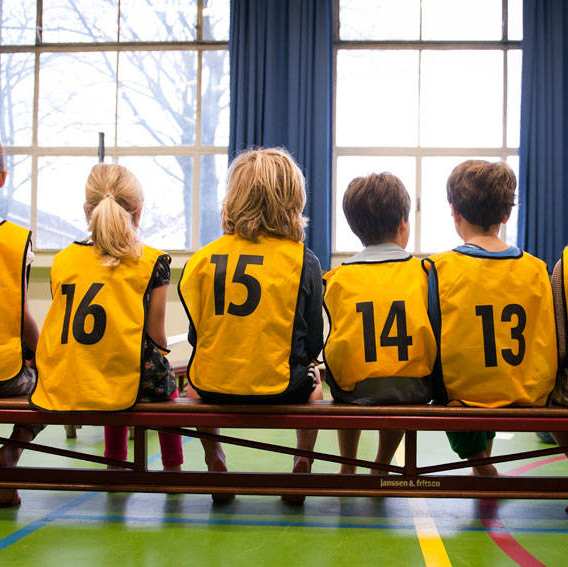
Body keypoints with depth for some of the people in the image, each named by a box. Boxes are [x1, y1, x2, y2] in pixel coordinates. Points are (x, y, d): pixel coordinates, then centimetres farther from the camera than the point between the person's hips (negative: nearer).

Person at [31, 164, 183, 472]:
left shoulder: (62, 260, 2)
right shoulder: (152, 262, -8)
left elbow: (63, 333, 6)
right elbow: (156, 336, -7)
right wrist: (160, 354, 15)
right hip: (131, 383, -3)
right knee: (165, 378, 31)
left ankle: (116, 464, 42)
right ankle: (172, 467, 42)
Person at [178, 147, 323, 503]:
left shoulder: (205, 257, -5)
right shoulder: (304, 261, -9)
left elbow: (195, 333, 1)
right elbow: (313, 343, -4)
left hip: (213, 388, 1)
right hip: (280, 389, -1)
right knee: (312, 379, 34)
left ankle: (215, 463, 36)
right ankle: (302, 467, 31)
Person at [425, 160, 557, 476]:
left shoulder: (440, 268, -13)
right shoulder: (536, 269, -6)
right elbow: (548, 344, -1)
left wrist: (439, 392, 8)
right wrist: (537, 392, 15)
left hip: (460, 393, -3)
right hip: (527, 398, 3)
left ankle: (478, 457, 27)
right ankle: (482, 454, 37)